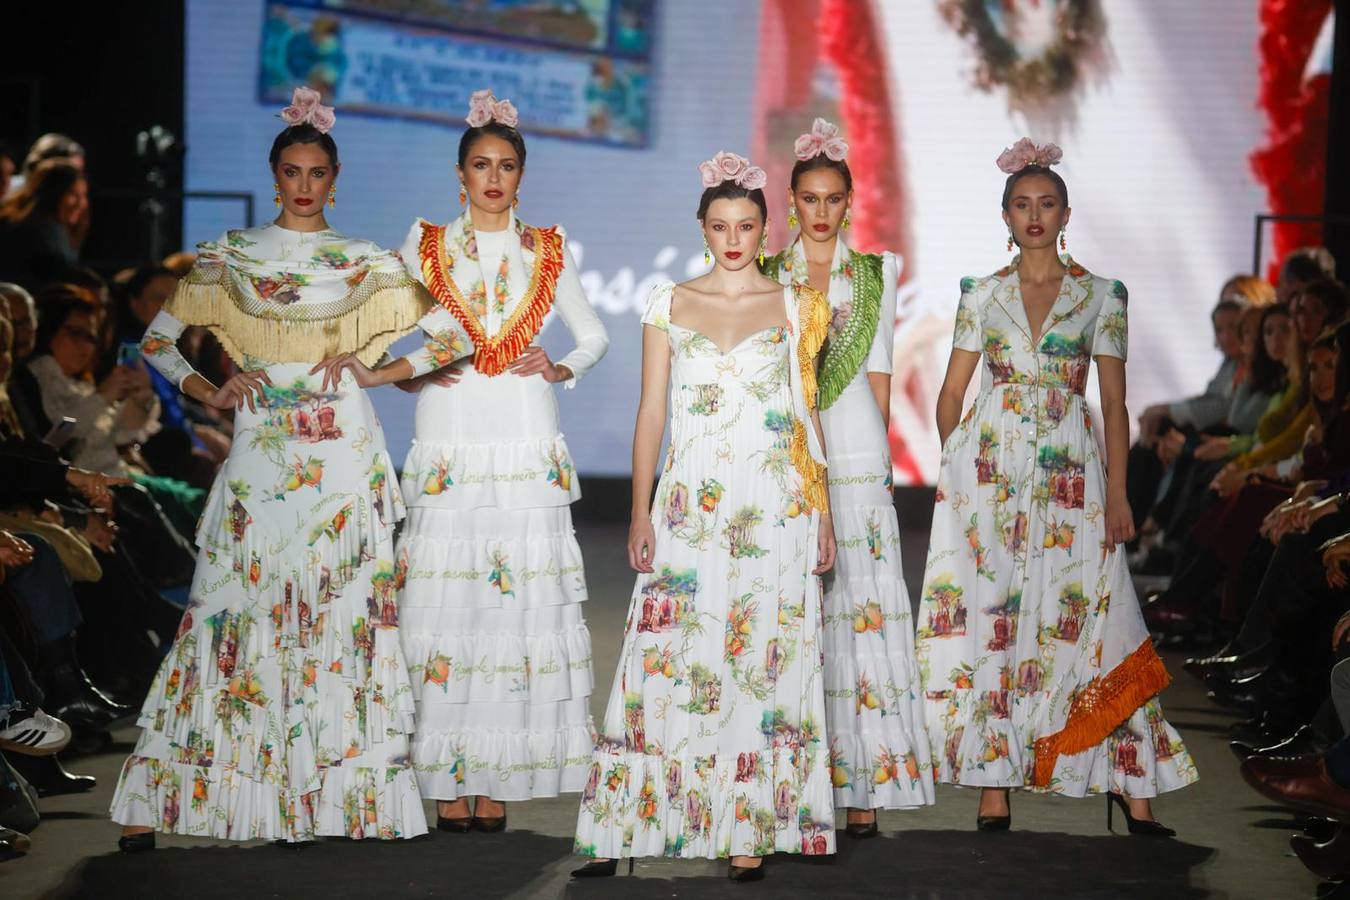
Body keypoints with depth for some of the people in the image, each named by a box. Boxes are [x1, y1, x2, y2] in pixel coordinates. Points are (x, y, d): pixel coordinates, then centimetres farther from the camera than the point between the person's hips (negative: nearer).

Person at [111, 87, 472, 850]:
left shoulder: (368, 265, 7)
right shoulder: (231, 256, 10)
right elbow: (158, 341, 14)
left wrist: (377, 371, -5)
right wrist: (209, 394, 0)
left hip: (343, 458, 0)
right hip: (260, 457, 0)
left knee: (339, 615, -2)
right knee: (234, 613, -4)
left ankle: (331, 796, 4)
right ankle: (154, 805, -2)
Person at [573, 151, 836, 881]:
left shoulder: (795, 307, 7)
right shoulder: (669, 303, 7)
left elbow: (808, 415, 8)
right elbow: (651, 411, 6)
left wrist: (822, 513, 4)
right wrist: (640, 512, 0)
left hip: (774, 510, 0)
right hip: (689, 506, 0)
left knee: (762, 663, -1)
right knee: (665, 662, -4)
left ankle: (749, 834, 5)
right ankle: (621, 829, 0)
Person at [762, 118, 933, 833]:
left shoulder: (875, 276, 10)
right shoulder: (767, 275, 10)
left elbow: (878, 373, 10)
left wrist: (874, 448, 4)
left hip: (854, 450, 0)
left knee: (859, 606, -6)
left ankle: (864, 784, -5)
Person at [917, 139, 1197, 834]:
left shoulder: (1101, 295, 7)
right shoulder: (983, 294, 9)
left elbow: (1115, 402, 4)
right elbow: (950, 394, 11)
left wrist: (1117, 494, -3)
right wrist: (955, 470, 3)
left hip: (1070, 471, -1)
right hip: (988, 467, 1)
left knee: (1087, 619, -5)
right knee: (988, 617, -4)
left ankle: (1132, 789, -1)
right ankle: (993, 794, -1)